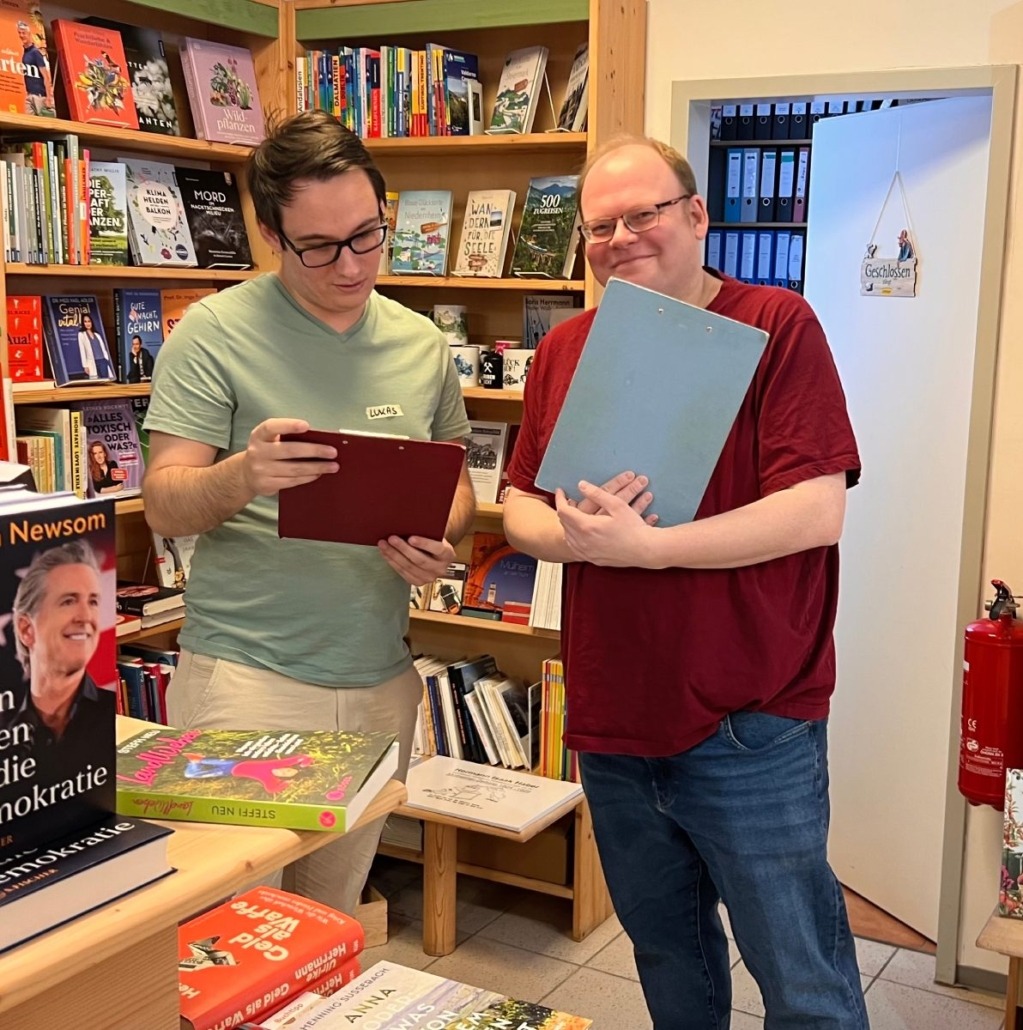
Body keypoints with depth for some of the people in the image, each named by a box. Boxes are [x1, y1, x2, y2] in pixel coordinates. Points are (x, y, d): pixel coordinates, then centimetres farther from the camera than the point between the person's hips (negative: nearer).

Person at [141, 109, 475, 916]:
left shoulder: (423, 345, 6)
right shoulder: (215, 333, -8)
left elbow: (456, 488, 16)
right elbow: (164, 507, -9)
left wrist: (440, 540, -7)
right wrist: (243, 474, -30)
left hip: (380, 679, 4)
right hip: (244, 675, -4)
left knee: (334, 923, 17)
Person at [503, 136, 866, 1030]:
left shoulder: (777, 325, -9)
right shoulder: (565, 349, 7)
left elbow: (818, 512, -18)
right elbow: (519, 510, 9)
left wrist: (643, 546, -22)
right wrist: (574, 533, -14)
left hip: (749, 729, -5)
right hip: (612, 723, 5)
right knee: (665, 950, 23)